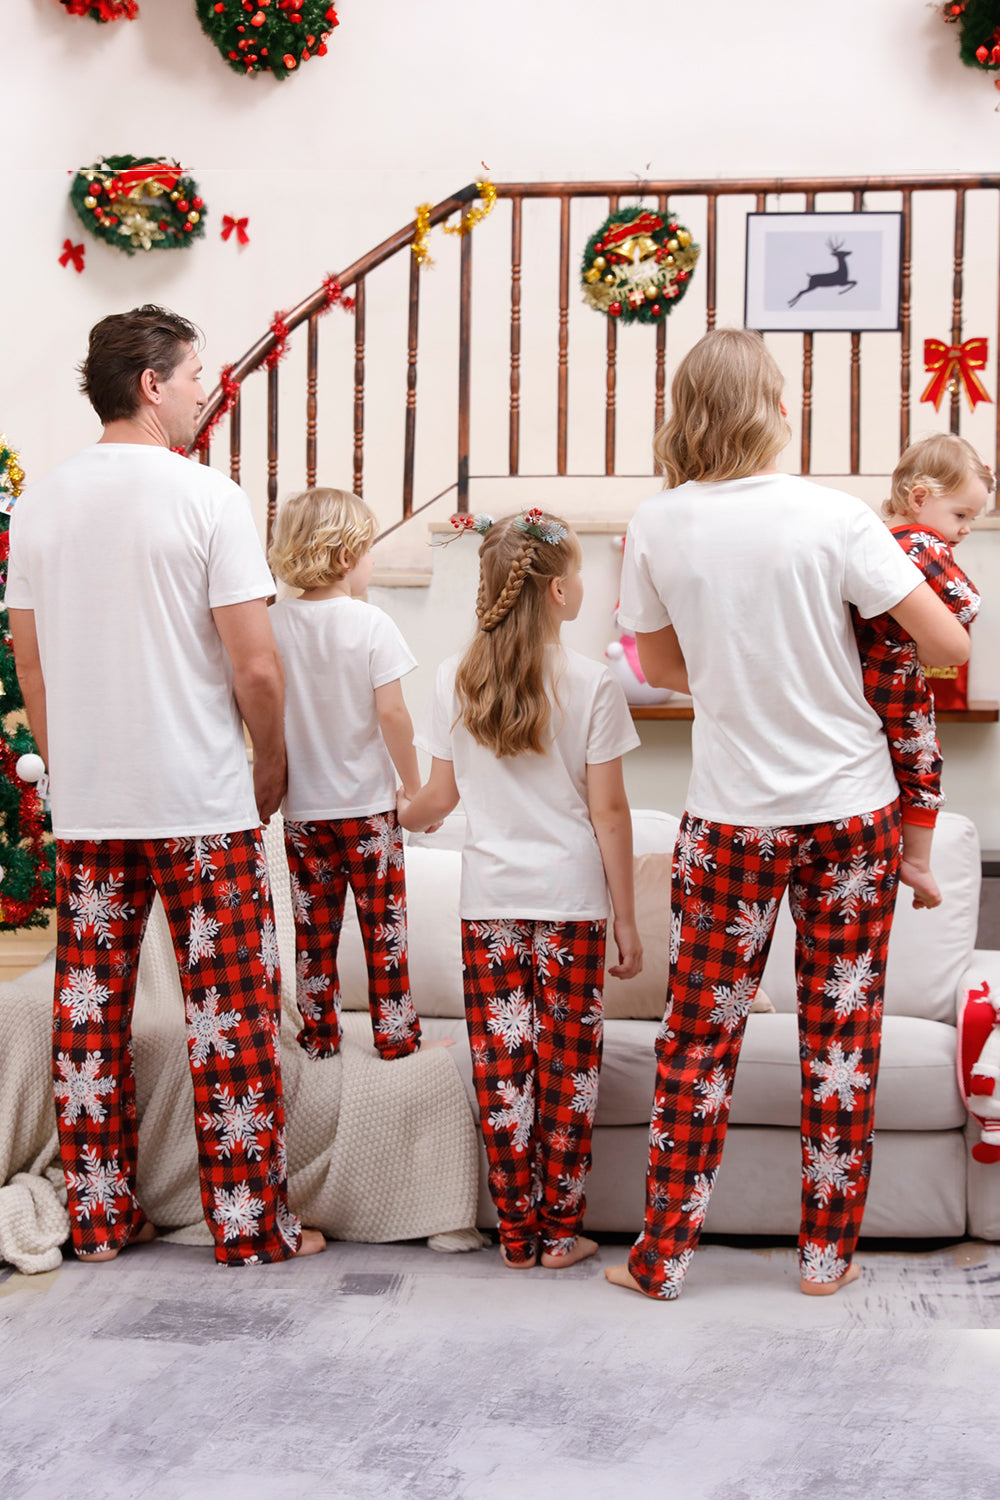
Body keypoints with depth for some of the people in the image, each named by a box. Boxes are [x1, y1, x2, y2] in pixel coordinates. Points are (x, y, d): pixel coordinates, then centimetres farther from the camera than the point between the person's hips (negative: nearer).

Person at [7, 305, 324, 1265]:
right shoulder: (208, 498, -10)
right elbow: (255, 665, -12)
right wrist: (271, 765, 3)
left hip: (83, 807, 5)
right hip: (200, 803, -5)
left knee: (88, 1013, 11)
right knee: (230, 1015, 3)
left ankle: (98, 1217, 20)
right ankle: (249, 1223, 10)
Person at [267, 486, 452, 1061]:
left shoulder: (274, 623, -2)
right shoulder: (371, 624, -12)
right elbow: (391, 713, -14)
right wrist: (415, 786, -3)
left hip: (301, 805, 3)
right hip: (366, 803, -3)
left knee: (315, 927, 11)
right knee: (384, 923, 7)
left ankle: (319, 1035, 18)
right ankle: (396, 1036, 13)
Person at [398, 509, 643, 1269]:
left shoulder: (456, 681, 1)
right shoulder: (591, 684, -8)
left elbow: (441, 795, 8)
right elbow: (608, 811, -6)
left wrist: (395, 815, 31)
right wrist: (627, 919, 0)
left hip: (490, 901, 3)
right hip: (570, 900, -2)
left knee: (503, 1067, 7)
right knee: (567, 1065, 7)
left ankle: (517, 1234, 15)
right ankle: (560, 1232, 14)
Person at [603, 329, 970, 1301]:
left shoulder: (657, 526, -6)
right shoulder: (833, 516, -12)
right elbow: (948, 646, -10)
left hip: (731, 819, 1)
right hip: (853, 809, -1)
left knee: (700, 1037, 10)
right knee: (842, 1034, 11)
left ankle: (663, 1257, 18)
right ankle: (826, 1254, 21)